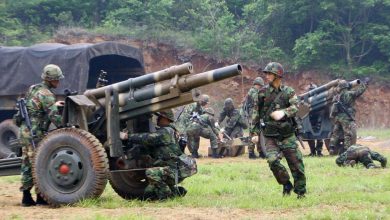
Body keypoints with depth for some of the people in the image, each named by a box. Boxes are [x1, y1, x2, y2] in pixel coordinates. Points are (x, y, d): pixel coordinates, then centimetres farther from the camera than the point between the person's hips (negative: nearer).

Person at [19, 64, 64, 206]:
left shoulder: (33, 89, 15)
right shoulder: (46, 94, -13)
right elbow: (54, 116, -18)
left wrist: (54, 104, 26)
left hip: (24, 131, 9)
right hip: (35, 134, -9)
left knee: (27, 165, 10)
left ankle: (26, 197, 13)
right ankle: (41, 197, -2)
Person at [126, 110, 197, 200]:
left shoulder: (166, 132, -14)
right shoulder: (162, 131, 18)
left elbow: (148, 139, -24)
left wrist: (128, 136, -20)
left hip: (176, 171, -10)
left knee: (151, 172, -30)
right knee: (149, 192, 9)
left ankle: (166, 195, -16)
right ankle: (177, 191, 20)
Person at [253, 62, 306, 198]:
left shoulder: (288, 92, 1)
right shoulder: (263, 92, 5)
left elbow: (295, 107, -14)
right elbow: (257, 113, 12)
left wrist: (283, 112, -32)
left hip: (287, 135, -1)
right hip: (270, 136, 1)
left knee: (296, 164, -2)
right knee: (273, 161, -19)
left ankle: (301, 191, 16)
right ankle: (286, 185, 4)